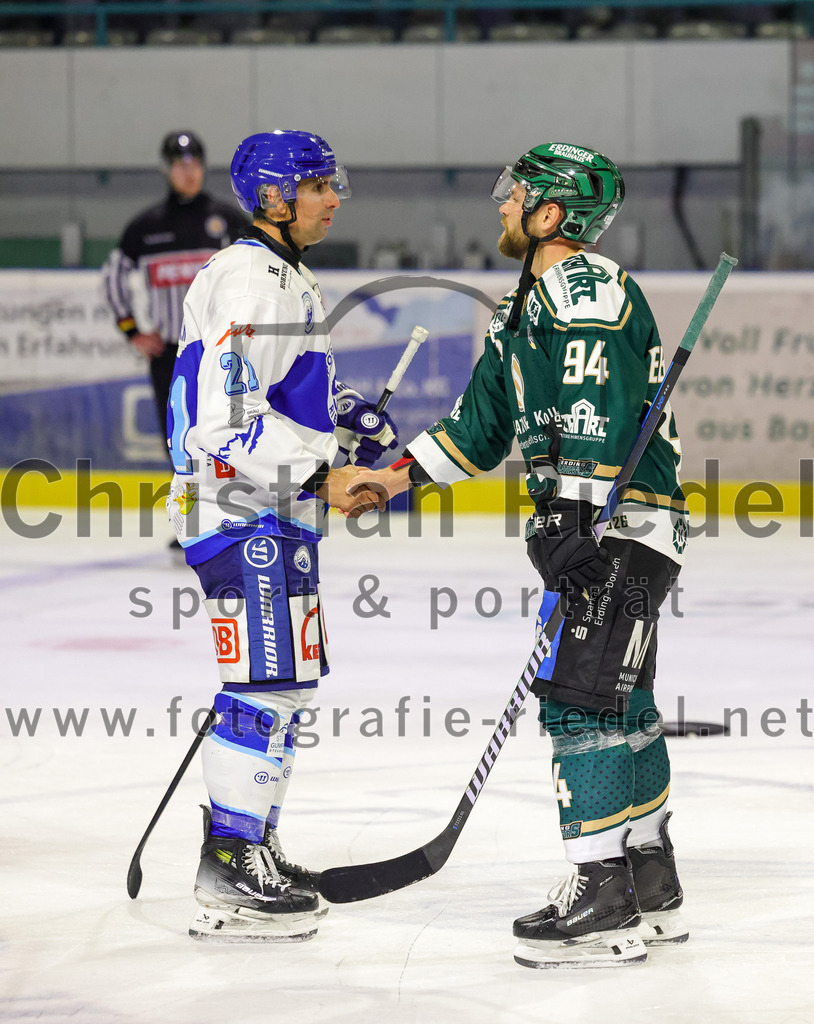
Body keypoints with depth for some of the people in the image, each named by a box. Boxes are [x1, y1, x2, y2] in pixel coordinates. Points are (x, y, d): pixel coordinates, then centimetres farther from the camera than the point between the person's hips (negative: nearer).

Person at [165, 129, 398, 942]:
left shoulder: (285, 278, 19)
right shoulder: (251, 281, -16)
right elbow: (226, 417, -24)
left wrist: (355, 419, 13)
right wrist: (322, 475, -24)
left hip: (276, 513, 11)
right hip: (244, 514, -11)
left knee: (285, 687, 15)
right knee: (266, 688, -11)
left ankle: (250, 852, 24)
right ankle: (227, 882, -10)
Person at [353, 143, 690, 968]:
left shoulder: (586, 289, -14)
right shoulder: (527, 308, 20)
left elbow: (597, 412, -24)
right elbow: (485, 420, 26)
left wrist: (568, 519, -29)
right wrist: (397, 477, 20)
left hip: (621, 526, -11)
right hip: (596, 527, 11)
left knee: (581, 698, -13)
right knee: (620, 705, 13)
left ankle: (604, 902, -15)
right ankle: (650, 888, 20)